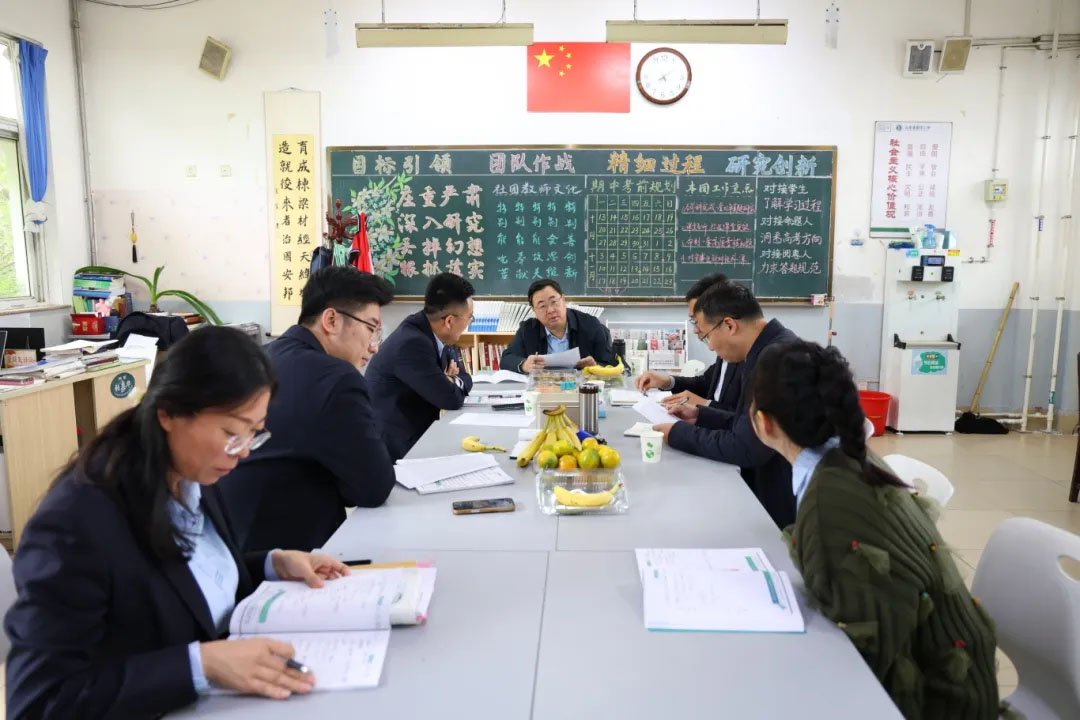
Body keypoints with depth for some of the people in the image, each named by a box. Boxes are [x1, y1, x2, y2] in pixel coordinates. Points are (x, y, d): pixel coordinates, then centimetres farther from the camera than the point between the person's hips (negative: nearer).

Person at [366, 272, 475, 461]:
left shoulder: (435, 335, 1)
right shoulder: (412, 343, -25)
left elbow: (466, 379, 10)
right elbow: (451, 399, -22)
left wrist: (454, 381, -10)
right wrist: (452, 385, -2)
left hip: (416, 434, 8)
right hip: (395, 447, -8)